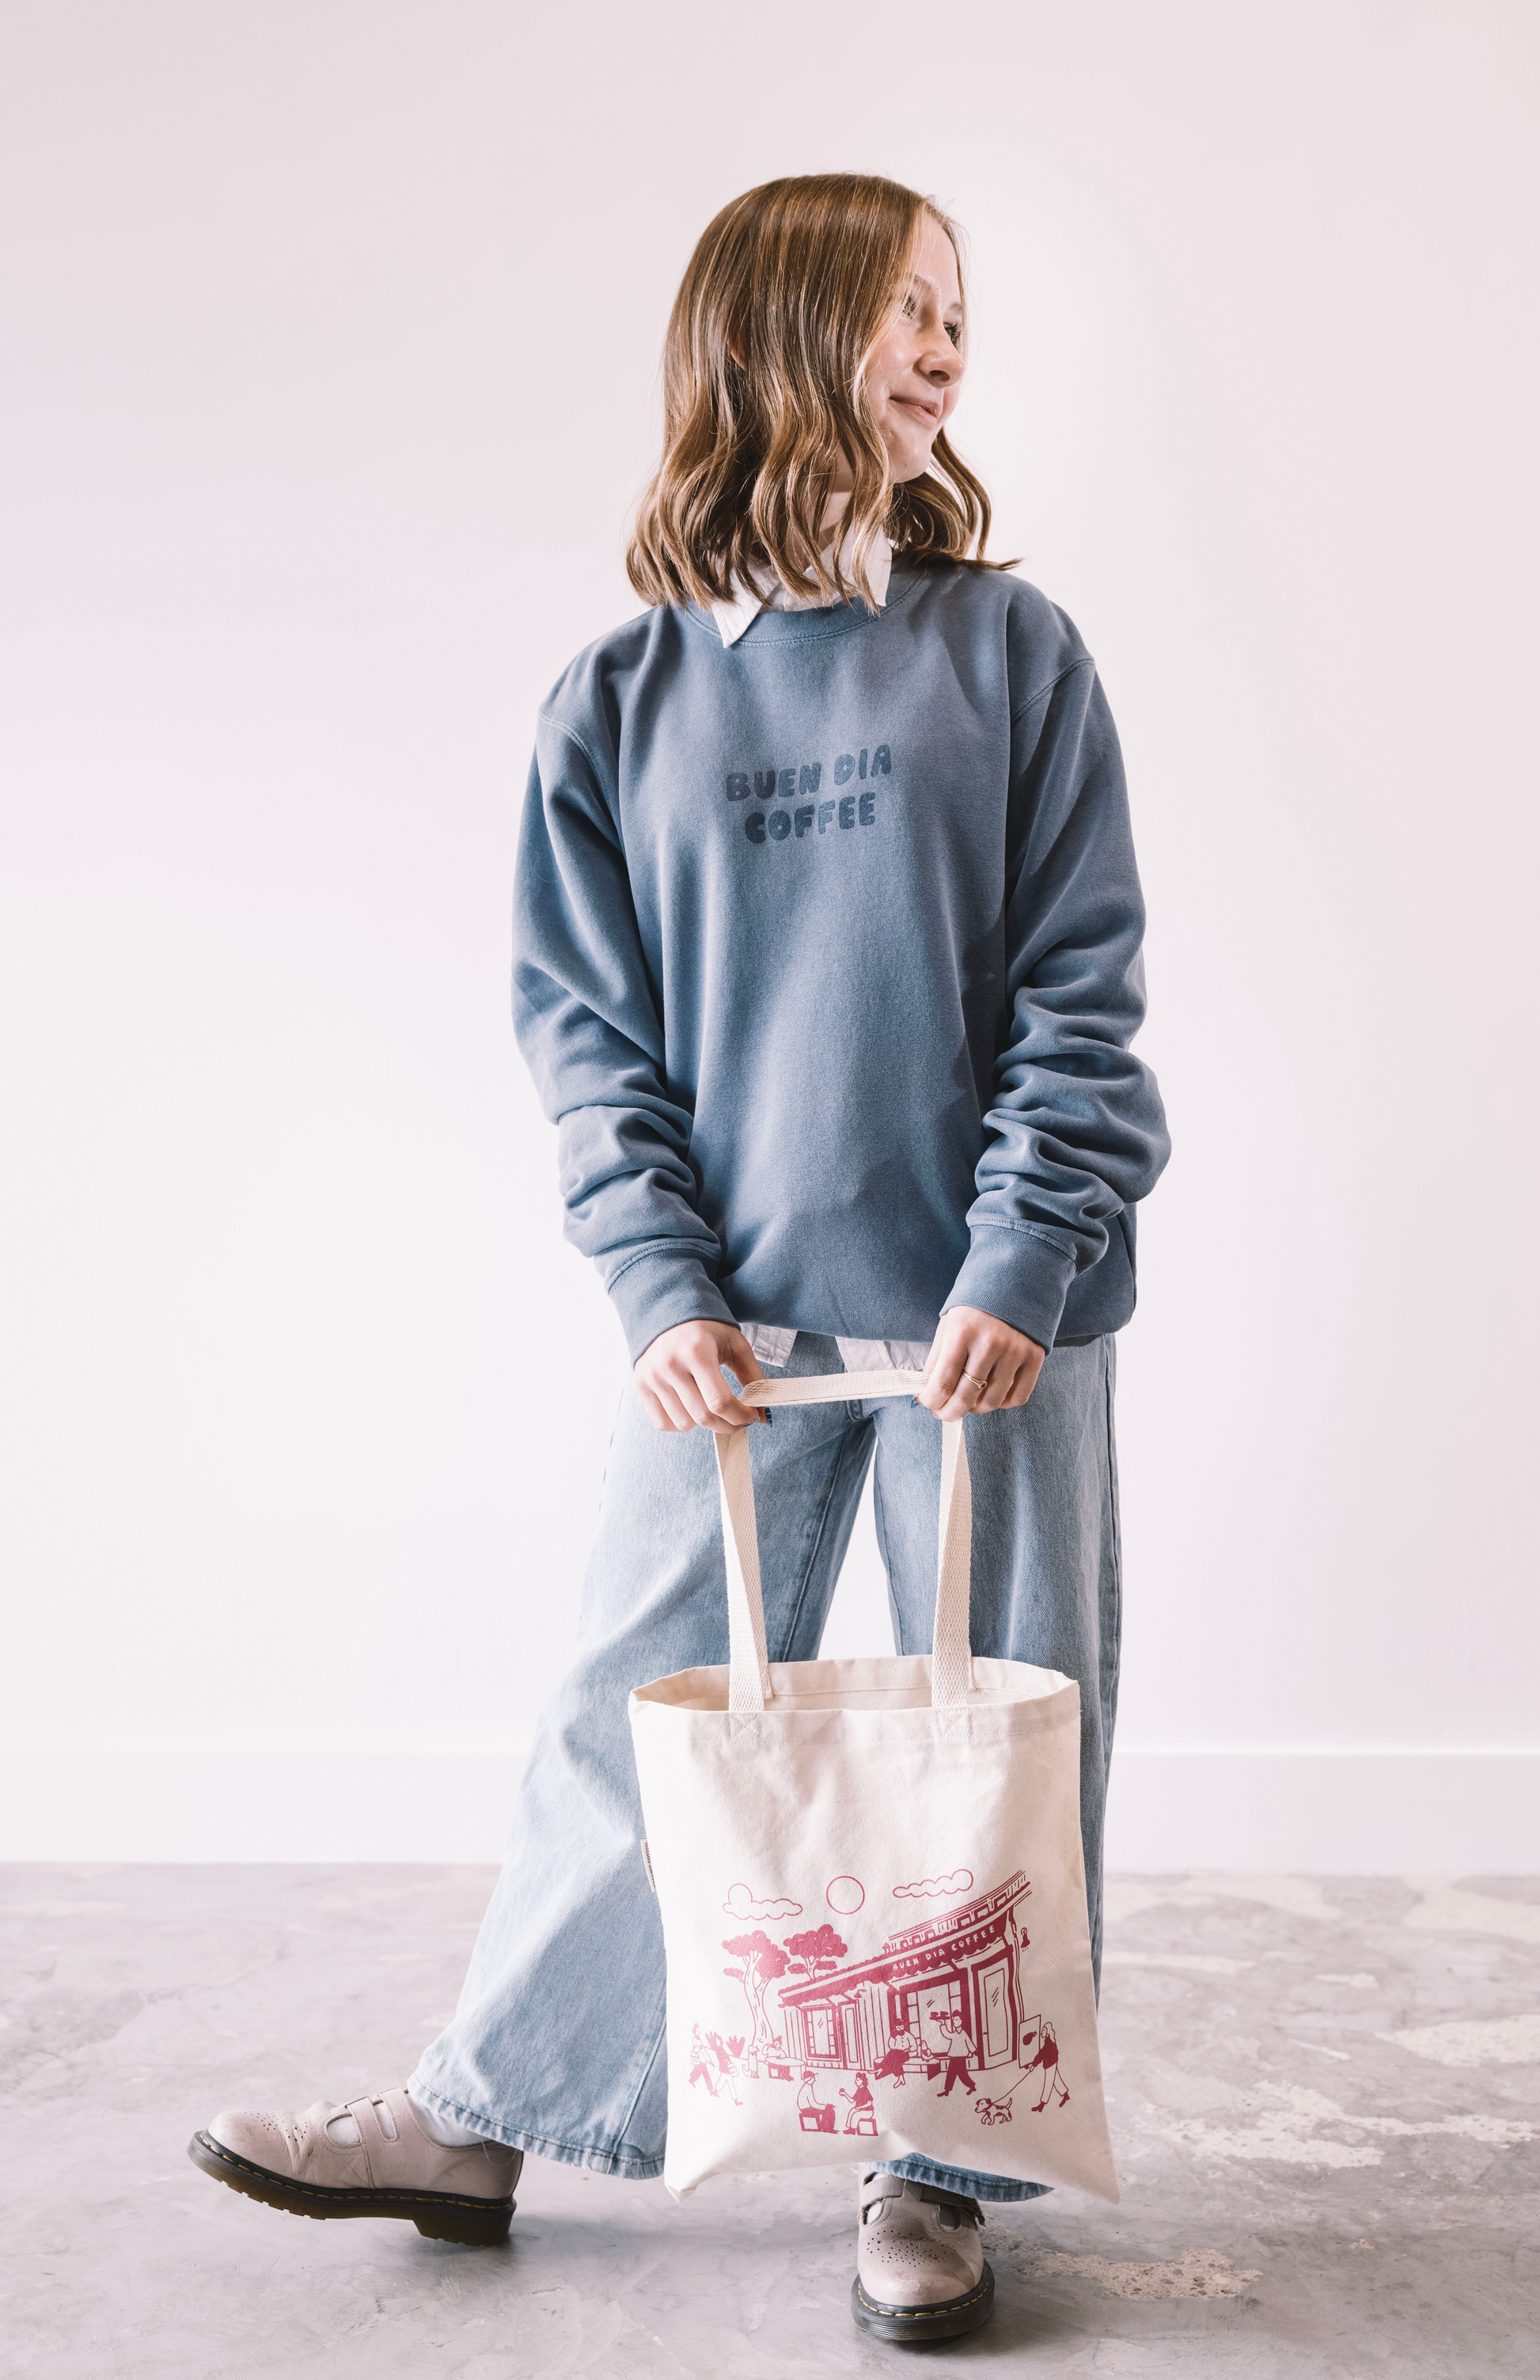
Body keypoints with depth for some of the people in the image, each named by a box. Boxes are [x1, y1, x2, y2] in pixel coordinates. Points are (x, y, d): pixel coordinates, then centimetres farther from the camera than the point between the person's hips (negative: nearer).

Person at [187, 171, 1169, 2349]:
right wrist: (664, 1287, -8)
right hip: (742, 1312, 0)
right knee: (640, 1719, 9)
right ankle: (484, 2114, 27)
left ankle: (945, 2169, 25)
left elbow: (1080, 989, -2)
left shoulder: (1010, 650, 2)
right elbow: (586, 1026, 3)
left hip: (994, 1303, 0)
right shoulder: (623, 698, 3)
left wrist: (1020, 1267, -11)